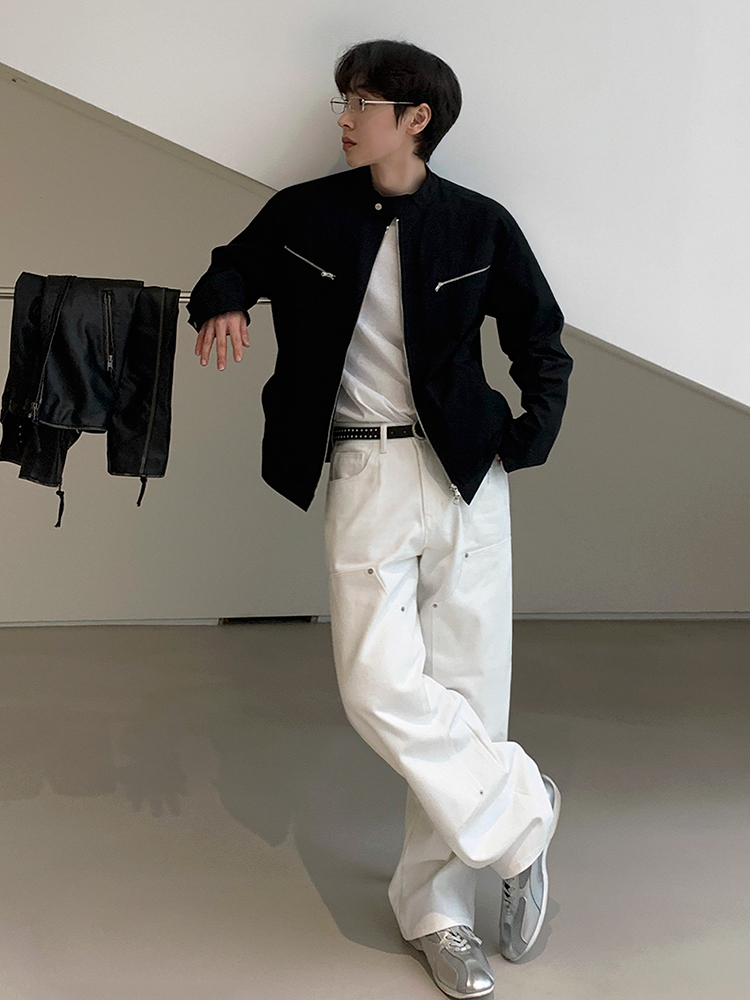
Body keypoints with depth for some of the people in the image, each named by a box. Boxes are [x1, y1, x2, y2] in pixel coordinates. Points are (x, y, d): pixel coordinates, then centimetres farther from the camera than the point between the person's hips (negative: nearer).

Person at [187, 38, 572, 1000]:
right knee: (379, 685, -12)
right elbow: (233, 267, 21)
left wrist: (535, 428, -2)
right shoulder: (304, 214, 5)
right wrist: (220, 303, -3)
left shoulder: (479, 224, 2)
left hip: (465, 471, 0)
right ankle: (521, 810, 13)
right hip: (364, 476, 1)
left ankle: (438, 910, 19)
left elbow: (540, 336, 13)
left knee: (464, 688, 2)